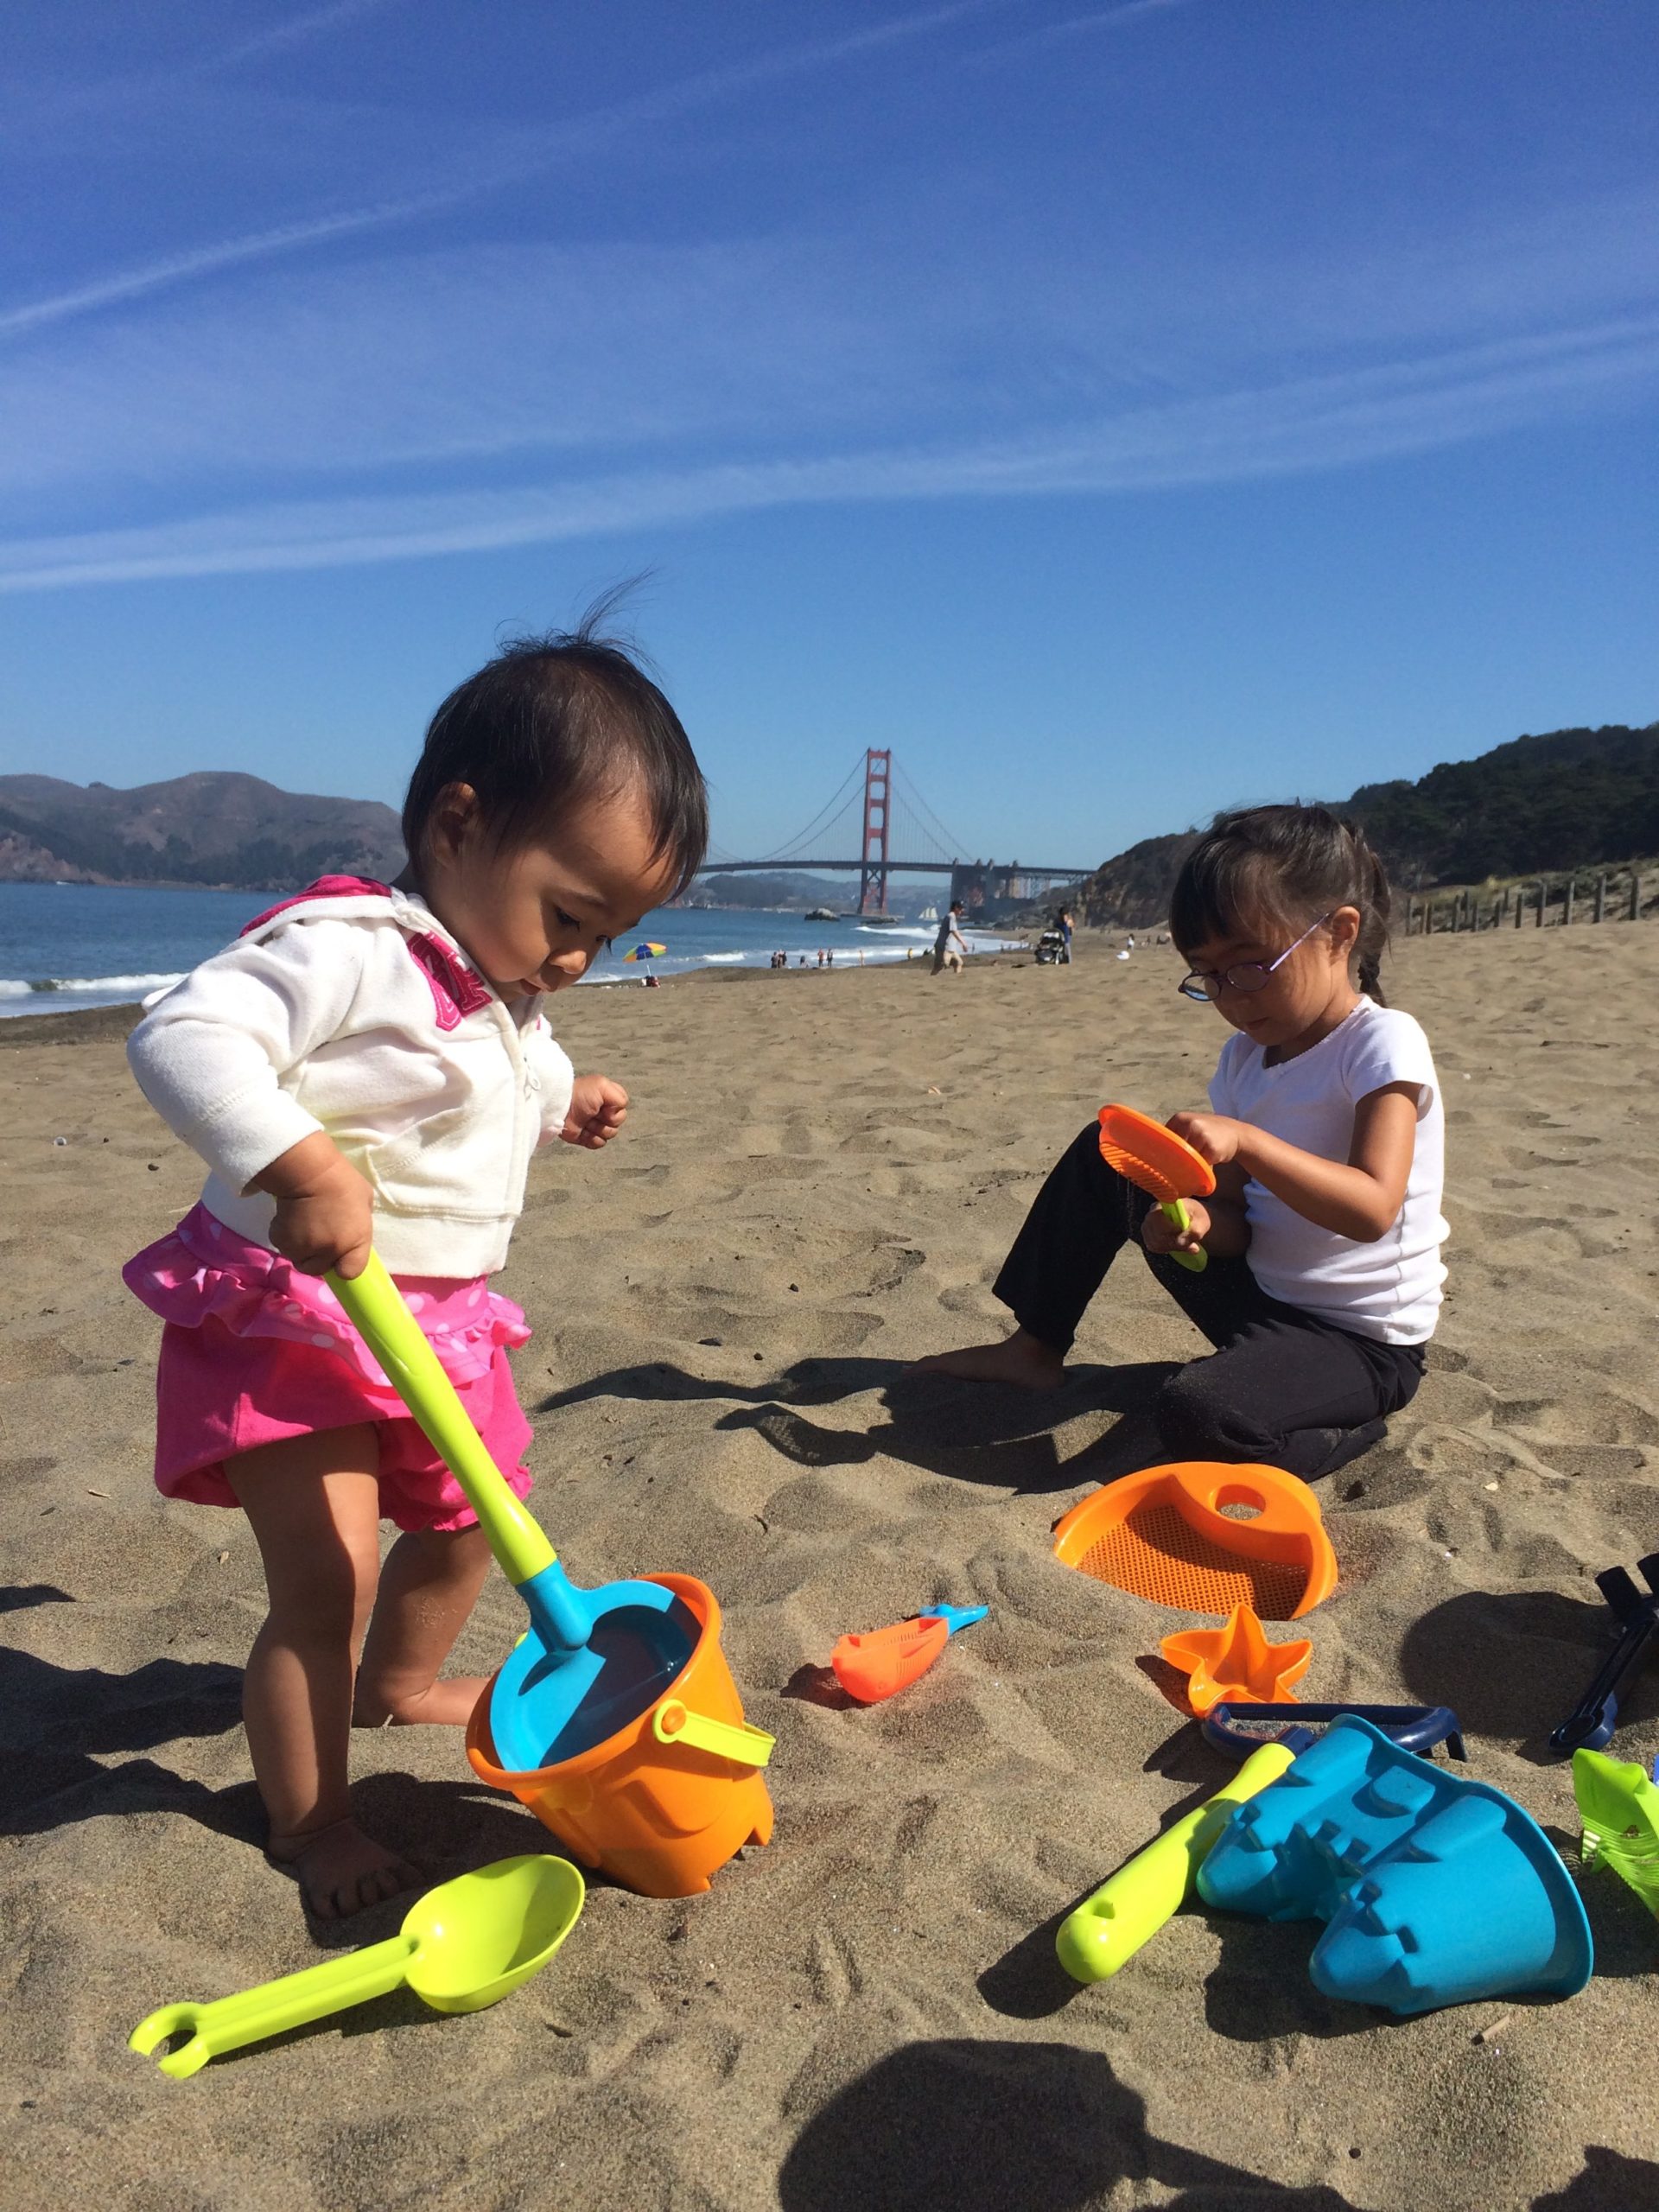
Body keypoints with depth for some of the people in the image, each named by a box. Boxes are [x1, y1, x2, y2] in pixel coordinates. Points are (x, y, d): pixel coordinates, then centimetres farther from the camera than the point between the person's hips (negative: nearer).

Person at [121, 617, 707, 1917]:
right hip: (297, 1317, -9)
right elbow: (185, 1038, -35)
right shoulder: (346, 948, -24)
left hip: (443, 1316, 9)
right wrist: (302, 1163, -44)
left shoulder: (508, 997, 5)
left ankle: (396, 1683, 50)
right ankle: (309, 1821, 16)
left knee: (469, 1520, 22)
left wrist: (561, 1102, 8)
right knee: (327, 1578, -7)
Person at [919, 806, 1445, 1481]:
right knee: (1106, 1154, 3)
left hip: (1364, 1341, -7)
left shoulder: (1383, 1043, -18)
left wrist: (1244, 1140, -39)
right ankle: (1034, 1348, 11)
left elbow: (1372, 1209, -31)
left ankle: (1353, 1428, -3)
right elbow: (1240, 1222, 1)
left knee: (1194, 1415, -34)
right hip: (1263, 1297, 8)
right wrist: (1200, 1222, -22)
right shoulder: (1243, 1057, 3)